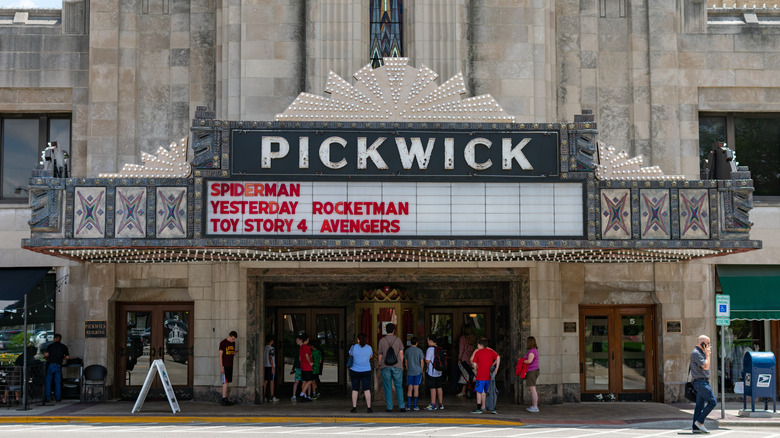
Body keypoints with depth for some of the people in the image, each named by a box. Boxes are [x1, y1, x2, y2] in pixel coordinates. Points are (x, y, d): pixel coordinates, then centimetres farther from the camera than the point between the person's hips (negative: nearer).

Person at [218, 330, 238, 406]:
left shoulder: (233, 343, 13)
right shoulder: (223, 343, -9)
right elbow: (220, 356, -11)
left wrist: (234, 354, 5)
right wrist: (221, 367, -15)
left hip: (230, 366, 7)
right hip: (224, 365, -7)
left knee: (227, 383, 7)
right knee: (225, 382, -10)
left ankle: (225, 399, 9)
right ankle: (223, 399, -10)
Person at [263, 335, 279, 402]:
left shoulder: (264, 348, 10)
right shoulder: (271, 348, -10)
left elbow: (263, 357, 12)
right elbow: (271, 358, -14)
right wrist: (272, 367, -13)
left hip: (265, 366, 6)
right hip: (270, 366, -6)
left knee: (265, 381, 7)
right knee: (271, 381, -3)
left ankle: (263, 396, 6)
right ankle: (271, 397, -3)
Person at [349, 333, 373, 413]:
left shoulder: (354, 347, -8)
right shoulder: (369, 348, -3)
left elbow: (350, 355, 10)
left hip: (355, 371, 0)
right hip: (366, 371, 1)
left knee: (355, 389, 6)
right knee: (367, 389, 1)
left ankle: (354, 408, 4)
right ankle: (368, 408, -3)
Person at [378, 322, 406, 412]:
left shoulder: (382, 341, 1)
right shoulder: (398, 340, 2)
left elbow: (380, 355, 3)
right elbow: (401, 353, 2)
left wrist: (380, 366, 13)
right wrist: (401, 365, 11)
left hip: (385, 367, 0)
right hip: (397, 366, 0)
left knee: (388, 387, 3)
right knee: (398, 386, 6)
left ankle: (389, 407, 2)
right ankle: (401, 406, -2)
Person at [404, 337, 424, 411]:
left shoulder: (407, 351, 3)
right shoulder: (419, 350, -4)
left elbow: (406, 362, 9)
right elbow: (422, 362, -4)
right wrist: (421, 370, 9)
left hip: (410, 372, 2)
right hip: (418, 372, -2)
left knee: (410, 388, 5)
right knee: (416, 388, 0)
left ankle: (408, 405, 1)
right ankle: (415, 405, 0)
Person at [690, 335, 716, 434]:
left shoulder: (701, 353, 20)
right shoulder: (696, 353, -12)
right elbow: (706, 366, -19)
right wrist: (707, 354, -11)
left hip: (703, 382, 10)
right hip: (700, 382, -10)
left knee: (700, 405, 6)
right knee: (712, 402, -13)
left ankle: (695, 427, 4)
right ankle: (699, 422, -10)